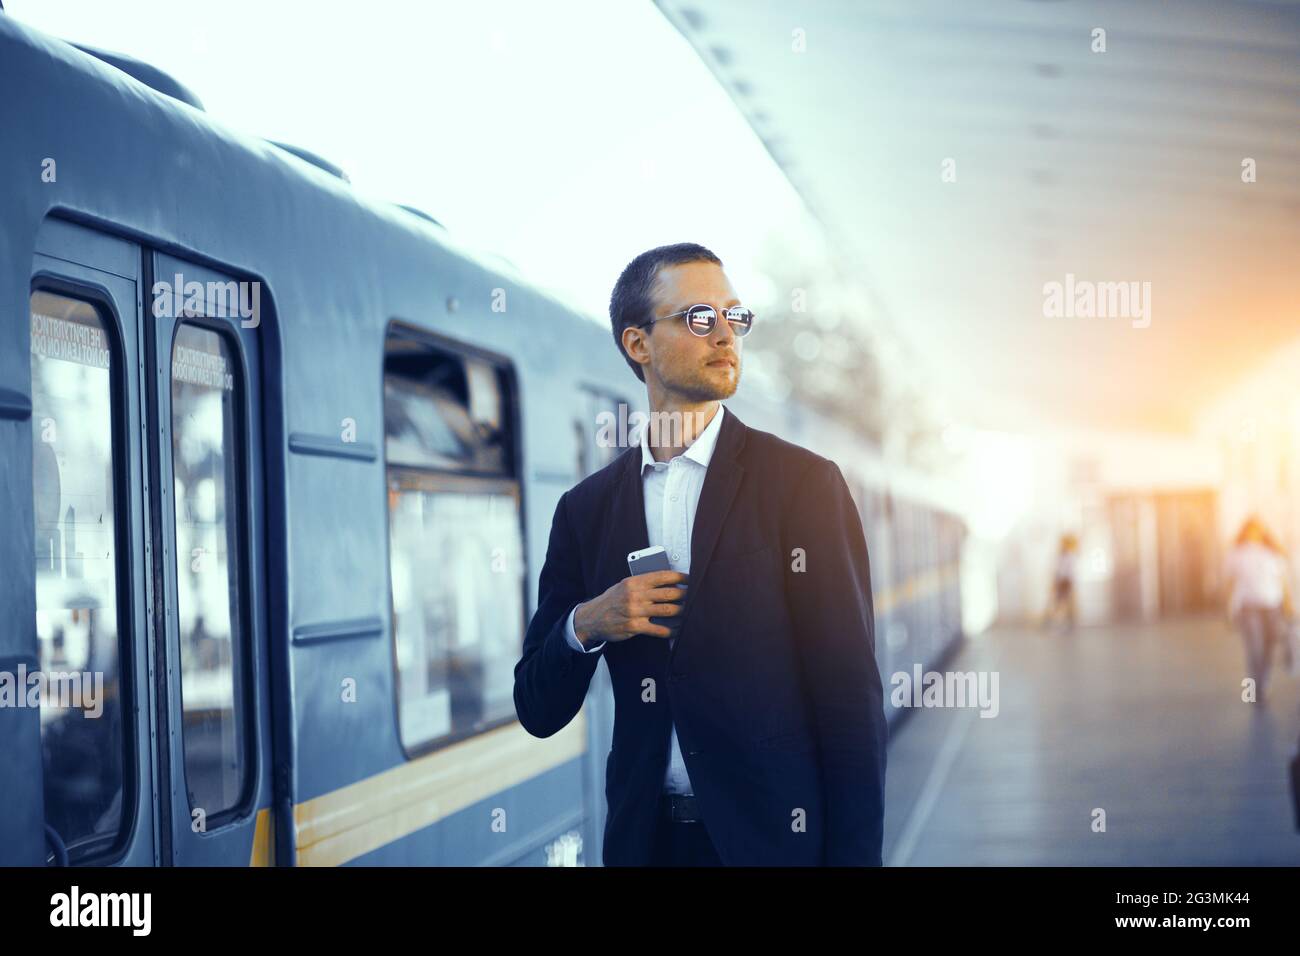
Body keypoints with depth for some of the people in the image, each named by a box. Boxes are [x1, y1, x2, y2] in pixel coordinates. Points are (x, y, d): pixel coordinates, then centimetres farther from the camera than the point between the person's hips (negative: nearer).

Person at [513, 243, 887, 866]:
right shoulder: (586, 507, 5)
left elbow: (852, 697, -9)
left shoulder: (805, 481, -6)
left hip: (775, 836, -3)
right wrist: (586, 623, -14)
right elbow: (538, 711, 6)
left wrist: (855, 856, -15)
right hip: (645, 836, 3)